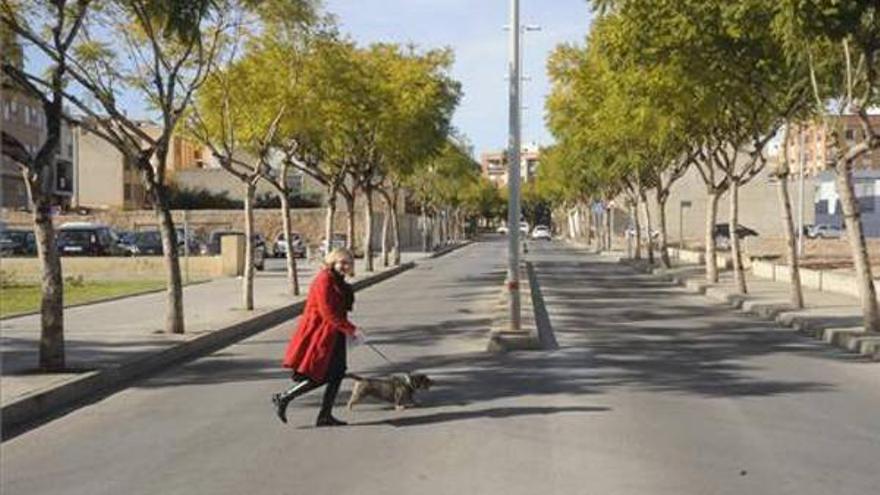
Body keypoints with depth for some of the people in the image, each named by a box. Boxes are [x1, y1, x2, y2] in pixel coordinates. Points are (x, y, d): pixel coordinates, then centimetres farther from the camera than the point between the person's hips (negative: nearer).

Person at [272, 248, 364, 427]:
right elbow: (327, 312, -23)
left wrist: (348, 330, 12)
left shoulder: (338, 281, 13)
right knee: (318, 377, -7)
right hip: (318, 333, -10)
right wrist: (351, 329, -23)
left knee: (337, 374, 8)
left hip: (332, 335, 10)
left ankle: (325, 416, 15)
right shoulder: (324, 280, -17)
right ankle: (283, 398, 8)